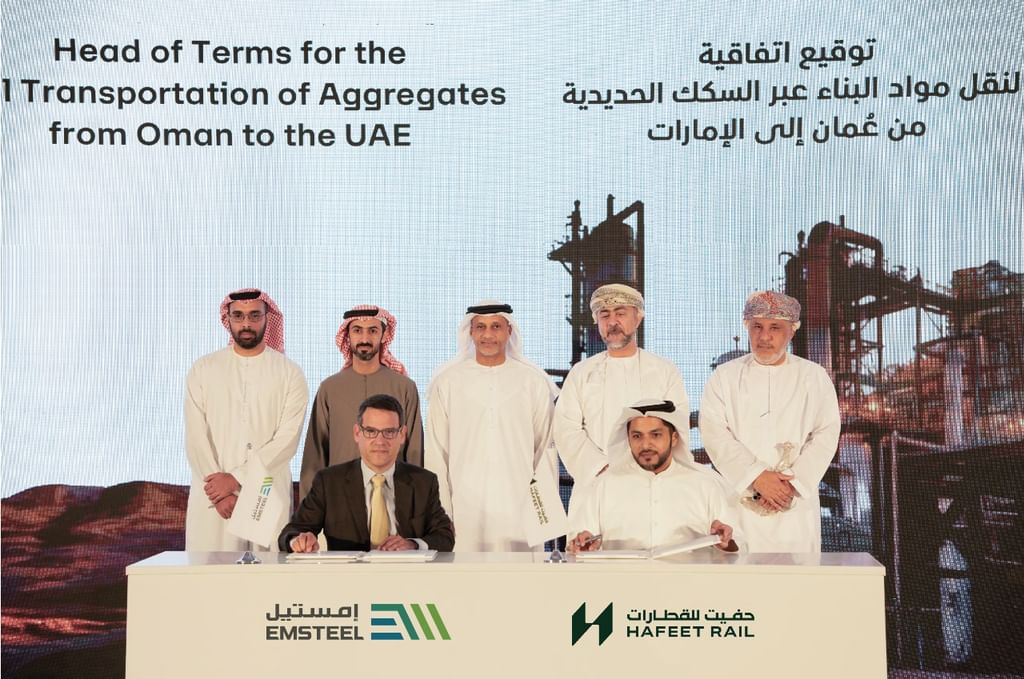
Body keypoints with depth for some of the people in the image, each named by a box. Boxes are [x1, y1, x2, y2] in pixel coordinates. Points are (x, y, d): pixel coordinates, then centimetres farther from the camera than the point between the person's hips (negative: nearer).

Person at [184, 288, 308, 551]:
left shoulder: (290, 374, 4)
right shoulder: (203, 370, 8)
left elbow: (287, 440, -5)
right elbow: (196, 438, 0)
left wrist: (236, 478, -13)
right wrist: (220, 495, -10)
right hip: (212, 499, 1)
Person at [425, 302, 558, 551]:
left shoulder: (534, 382, 6)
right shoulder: (447, 382, 6)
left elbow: (546, 448, 7)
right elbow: (436, 453, 7)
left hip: (520, 511, 0)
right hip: (465, 510, 0)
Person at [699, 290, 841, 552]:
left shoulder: (814, 376, 10)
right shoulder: (725, 376, 9)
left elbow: (826, 434, 1)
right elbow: (714, 433, -3)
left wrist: (792, 483, -11)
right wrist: (756, 477, -14)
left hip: (796, 500, 0)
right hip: (741, 499, 0)